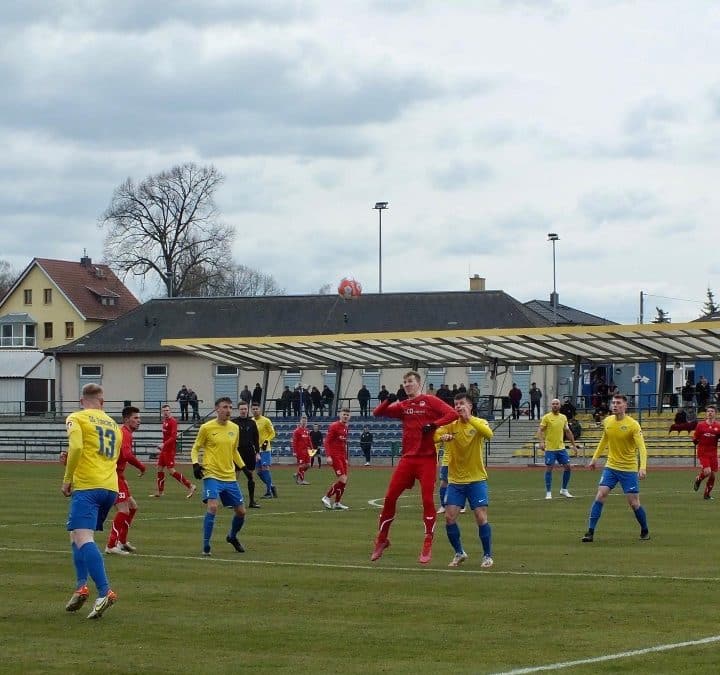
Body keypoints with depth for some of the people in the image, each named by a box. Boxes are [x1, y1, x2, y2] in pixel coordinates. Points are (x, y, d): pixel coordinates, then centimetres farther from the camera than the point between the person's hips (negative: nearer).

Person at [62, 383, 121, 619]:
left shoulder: (76, 418, 3)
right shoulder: (113, 424, 22)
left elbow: (76, 447, -13)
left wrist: (67, 480, -3)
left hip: (87, 486, -7)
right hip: (111, 487, 7)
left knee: (83, 538, -17)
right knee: (77, 535, 21)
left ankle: (105, 592, -33)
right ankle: (81, 585, 6)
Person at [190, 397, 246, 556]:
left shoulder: (234, 428, 9)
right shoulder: (207, 428, -6)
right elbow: (195, 449, 3)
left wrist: (243, 467, 16)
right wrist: (195, 464, -13)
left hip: (230, 477, 6)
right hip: (212, 475, -6)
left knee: (241, 511, 10)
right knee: (212, 507, -23)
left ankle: (232, 537, 39)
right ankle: (206, 546, -13)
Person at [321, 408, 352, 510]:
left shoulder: (345, 428, 15)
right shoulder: (334, 426, -9)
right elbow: (327, 442, -12)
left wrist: (346, 459, 20)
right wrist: (328, 456, -21)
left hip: (342, 457, 8)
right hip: (335, 456, -8)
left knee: (344, 481, 5)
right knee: (342, 479, -15)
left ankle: (337, 503, 13)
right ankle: (327, 497, -3)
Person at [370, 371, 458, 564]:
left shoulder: (430, 401, 0)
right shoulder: (403, 406, 13)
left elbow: (452, 414, -10)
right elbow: (377, 413, 11)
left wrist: (433, 425, -22)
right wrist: (388, 401, -7)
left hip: (427, 458, -4)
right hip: (408, 458, 4)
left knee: (427, 500, -8)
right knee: (390, 497, 1)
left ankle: (428, 546, -1)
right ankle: (382, 539, 14)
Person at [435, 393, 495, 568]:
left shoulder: (479, 423, -4)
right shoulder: (450, 425, 1)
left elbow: (489, 434, -26)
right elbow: (434, 434, -15)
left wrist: (469, 418, -32)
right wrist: (442, 437, -37)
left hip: (476, 480, -2)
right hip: (455, 481, 2)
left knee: (481, 517, -8)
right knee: (449, 518, -6)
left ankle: (487, 556, 8)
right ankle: (459, 553, 14)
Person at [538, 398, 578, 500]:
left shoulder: (563, 417, 10)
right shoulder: (546, 417, -5)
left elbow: (568, 432, 17)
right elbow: (540, 430, -10)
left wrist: (574, 445, 17)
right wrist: (541, 442, -26)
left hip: (561, 447, 5)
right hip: (550, 448, -5)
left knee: (568, 467, 3)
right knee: (549, 469, -4)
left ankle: (564, 490, 16)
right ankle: (548, 492, 3)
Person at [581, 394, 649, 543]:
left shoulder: (633, 425, -15)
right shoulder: (607, 422, 2)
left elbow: (642, 447, -21)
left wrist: (643, 467, -35)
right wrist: (595, 458, 20)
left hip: (629, 469, -4)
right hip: (611, 466, 4)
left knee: (634, 503, -1)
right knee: (600, 495, -10)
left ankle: (645, 531, 22)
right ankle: (590, 532, -8)